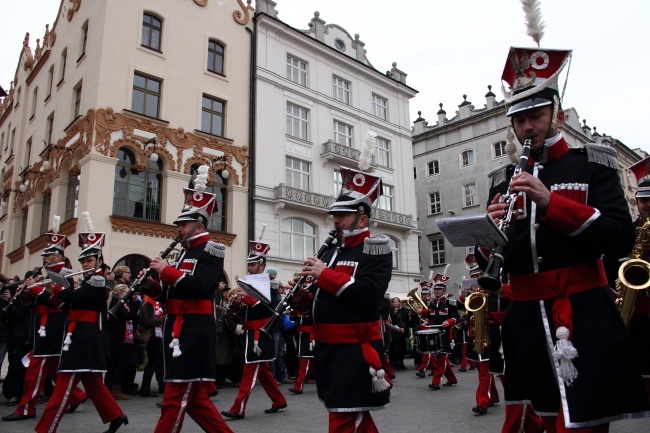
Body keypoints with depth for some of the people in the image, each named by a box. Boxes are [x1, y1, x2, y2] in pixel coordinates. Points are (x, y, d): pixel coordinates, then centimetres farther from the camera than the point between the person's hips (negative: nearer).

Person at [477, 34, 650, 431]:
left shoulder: (591, 163, 2)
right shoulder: (504, 180, 10)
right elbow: (491, 264, 9)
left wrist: (550, 201, -22)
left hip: (585, 318, -3)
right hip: (529, 323, 3)